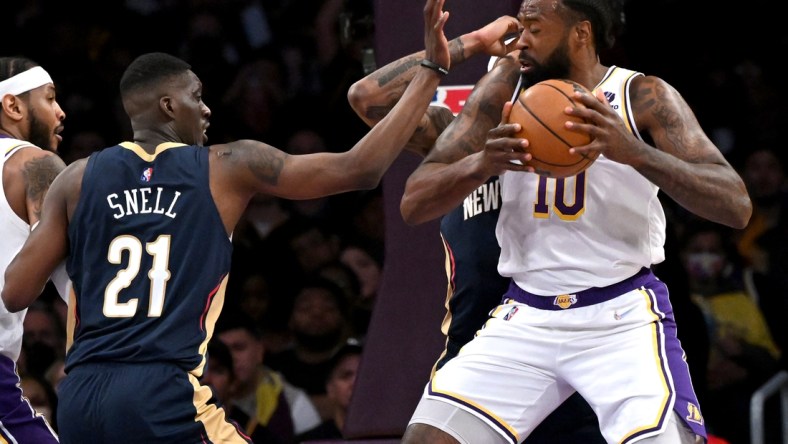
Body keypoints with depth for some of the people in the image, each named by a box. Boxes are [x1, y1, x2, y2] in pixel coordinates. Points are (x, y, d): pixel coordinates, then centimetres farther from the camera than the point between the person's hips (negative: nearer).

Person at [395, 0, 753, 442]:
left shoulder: (643, 97, -6)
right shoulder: (504, 96, 4)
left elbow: (737, 207, -16)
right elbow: (413, 203, 0)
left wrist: (635, 153, -32)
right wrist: (480, 165, -22)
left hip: (622, 319, -4)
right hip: (527, 317, 4)